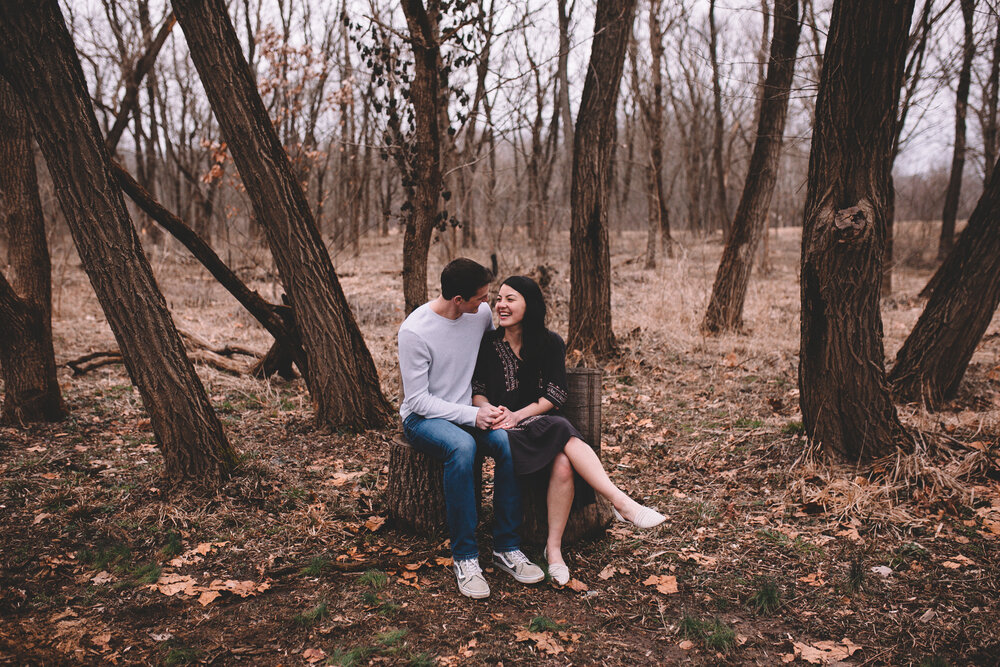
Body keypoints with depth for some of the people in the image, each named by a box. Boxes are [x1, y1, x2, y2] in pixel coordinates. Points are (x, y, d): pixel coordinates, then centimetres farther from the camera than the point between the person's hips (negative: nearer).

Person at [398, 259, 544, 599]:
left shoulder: (482, 313, -2)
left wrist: (484, 404, -2)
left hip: (469, 412, 5)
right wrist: (471, 416, -24)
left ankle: (507, 547, -17)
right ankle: (465, 557, -25)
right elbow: (417, 399, -16)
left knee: (508, 441, -28)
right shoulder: (415, 331, -18)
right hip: (423, 418, -4)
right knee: (462, 446, -37)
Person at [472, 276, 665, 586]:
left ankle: (554, 548, -24)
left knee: (563, 464, -34)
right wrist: (491, 414, -15)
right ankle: (622, 503, -38)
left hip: (543, 424, 2)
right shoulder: (488, 344, 5)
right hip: (505, 432, -2)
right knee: (566, 435, -33)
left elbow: (554, 396, 0)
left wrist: (517, 415, -13)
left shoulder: (551, 344, 5)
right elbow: (476, 391, 6)